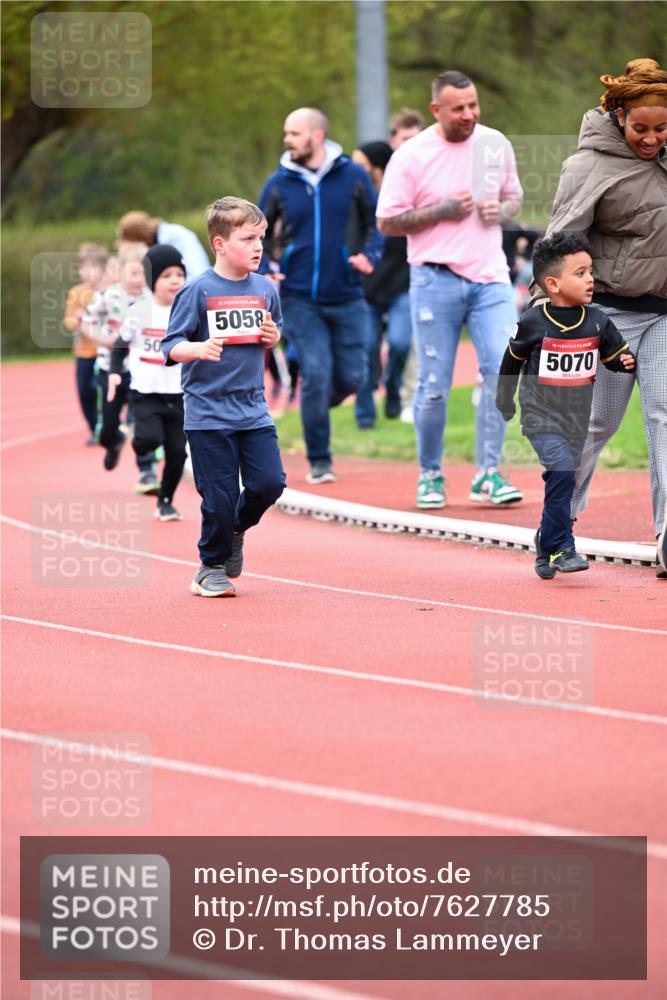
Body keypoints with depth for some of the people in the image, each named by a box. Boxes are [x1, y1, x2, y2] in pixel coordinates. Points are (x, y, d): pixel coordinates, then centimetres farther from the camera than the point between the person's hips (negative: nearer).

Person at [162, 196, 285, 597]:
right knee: (219, 495, -2)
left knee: (270, 482, -3)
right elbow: (172, 346, -9)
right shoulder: (199, 291, -9)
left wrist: (272, 336, -3)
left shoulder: (266, 289, 5)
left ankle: (236, 529, 27)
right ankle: (212, 567, 17)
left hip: (254, 410, 4)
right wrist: (198, 349, -28)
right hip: (209, 411, -4)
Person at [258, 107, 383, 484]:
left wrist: (369, 254, -10)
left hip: (346, 297, 1)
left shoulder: (353, 176, 0)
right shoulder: (279, 183, 2)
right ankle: (319, 461, 2)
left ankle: (315, 408, 35)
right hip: (300, 298, -1)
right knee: (316, 374, -9)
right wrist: (262, 270, -6)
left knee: (351, 377, 2)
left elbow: (376, 222, 8)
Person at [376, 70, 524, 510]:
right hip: (436, 279, -3)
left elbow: (514, 196, 21)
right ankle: (430, 475, 17)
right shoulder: (411, 156, -4)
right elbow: (387, 223, -4)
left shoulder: (496, 144, 8)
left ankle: (488, 474, -6)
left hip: (490, 277, 3)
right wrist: (442, 211, -14)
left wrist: (502, 210, -2)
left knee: (503, 366, -13)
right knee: (434, 386, -1)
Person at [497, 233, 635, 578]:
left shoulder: (597, 322, -2)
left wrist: (627, 362, -14)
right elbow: (512, 360, 5)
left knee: (559, 482, 10)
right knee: (562, 470, -23)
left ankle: (546, 550, 27)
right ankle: (562, 547, -17)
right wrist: (505, 401, 13)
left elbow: (616, 354, 9)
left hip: (577, 417, 4)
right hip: (541, 415, -4)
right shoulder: (533, 323, -10)